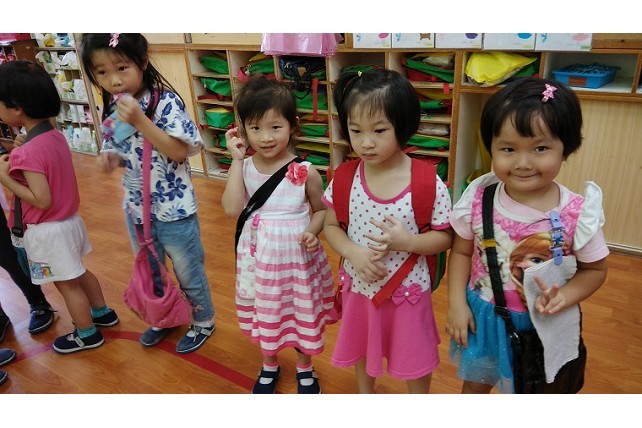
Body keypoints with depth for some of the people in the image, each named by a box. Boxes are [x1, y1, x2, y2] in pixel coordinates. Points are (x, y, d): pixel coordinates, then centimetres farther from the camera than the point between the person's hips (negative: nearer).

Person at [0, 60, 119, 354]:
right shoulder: (55, 135, -2)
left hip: (47, 231, -8)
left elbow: (42, 200, -26)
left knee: (67, 284, 10)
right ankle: (102, 312, 42)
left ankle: (87, 334, 27)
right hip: (69, 220, 8)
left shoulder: (28, 152, -27)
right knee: (79, 273, 25)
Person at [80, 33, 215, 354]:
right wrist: (110, 158, -12)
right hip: (136, 207, 7)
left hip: (172, 207, -6)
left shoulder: (165, 102, -20)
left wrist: (140, 121, -33)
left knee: (188, 272, 13)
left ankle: (203, 322, 37)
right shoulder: (112, 108, -1)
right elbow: (119, 150, 11)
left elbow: (181, 151, -26)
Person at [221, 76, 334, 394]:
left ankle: (304, 367, 43)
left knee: (302, 313, 16)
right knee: (265, 315, 20)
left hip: (297, 256, -2)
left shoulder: (305, 172, -14)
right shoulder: (244, 168, -7)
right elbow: (232, 209, -21)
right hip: (260, 257, 2)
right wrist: (236, 159, -20)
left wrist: (312, 231, -22)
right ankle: (270, 365, 48)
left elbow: (321, 210, -1)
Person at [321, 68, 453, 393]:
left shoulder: (428, 184, -22)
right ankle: (365, 395, 59)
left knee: (414, 357, 20)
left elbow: (445, 237, -12)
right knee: (362, 347, 27)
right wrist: (354, 253, -22)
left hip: (407, 290, -2)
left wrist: (407, 241, -30)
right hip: (359, 286, 3)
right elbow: (331, 226, -2)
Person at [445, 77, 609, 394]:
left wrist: (564, 297, -23)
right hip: (482, 317, 2)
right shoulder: (478, 198, -17)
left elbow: (594, 270, -5)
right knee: (475, 382, 26)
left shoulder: (577, 214, -21)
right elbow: (461, 252, -3)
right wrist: (456, 304, -9)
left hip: (540, 326, -1)